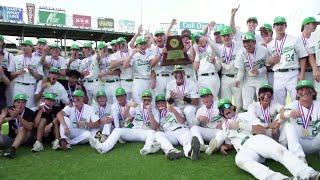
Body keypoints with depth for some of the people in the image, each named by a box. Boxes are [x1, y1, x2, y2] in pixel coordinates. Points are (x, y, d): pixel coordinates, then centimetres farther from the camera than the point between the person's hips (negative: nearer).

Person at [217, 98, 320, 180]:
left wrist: (240, 125, -1)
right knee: (240, 159, -38)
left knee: (279, 150, -33)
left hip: (257, 139, 1)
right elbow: (230, 144, 32)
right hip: (244, 149, 0)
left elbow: (262, 130, 5)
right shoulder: (224, 126, 28)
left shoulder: (244, 115, 19)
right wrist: (225, 146, 8)